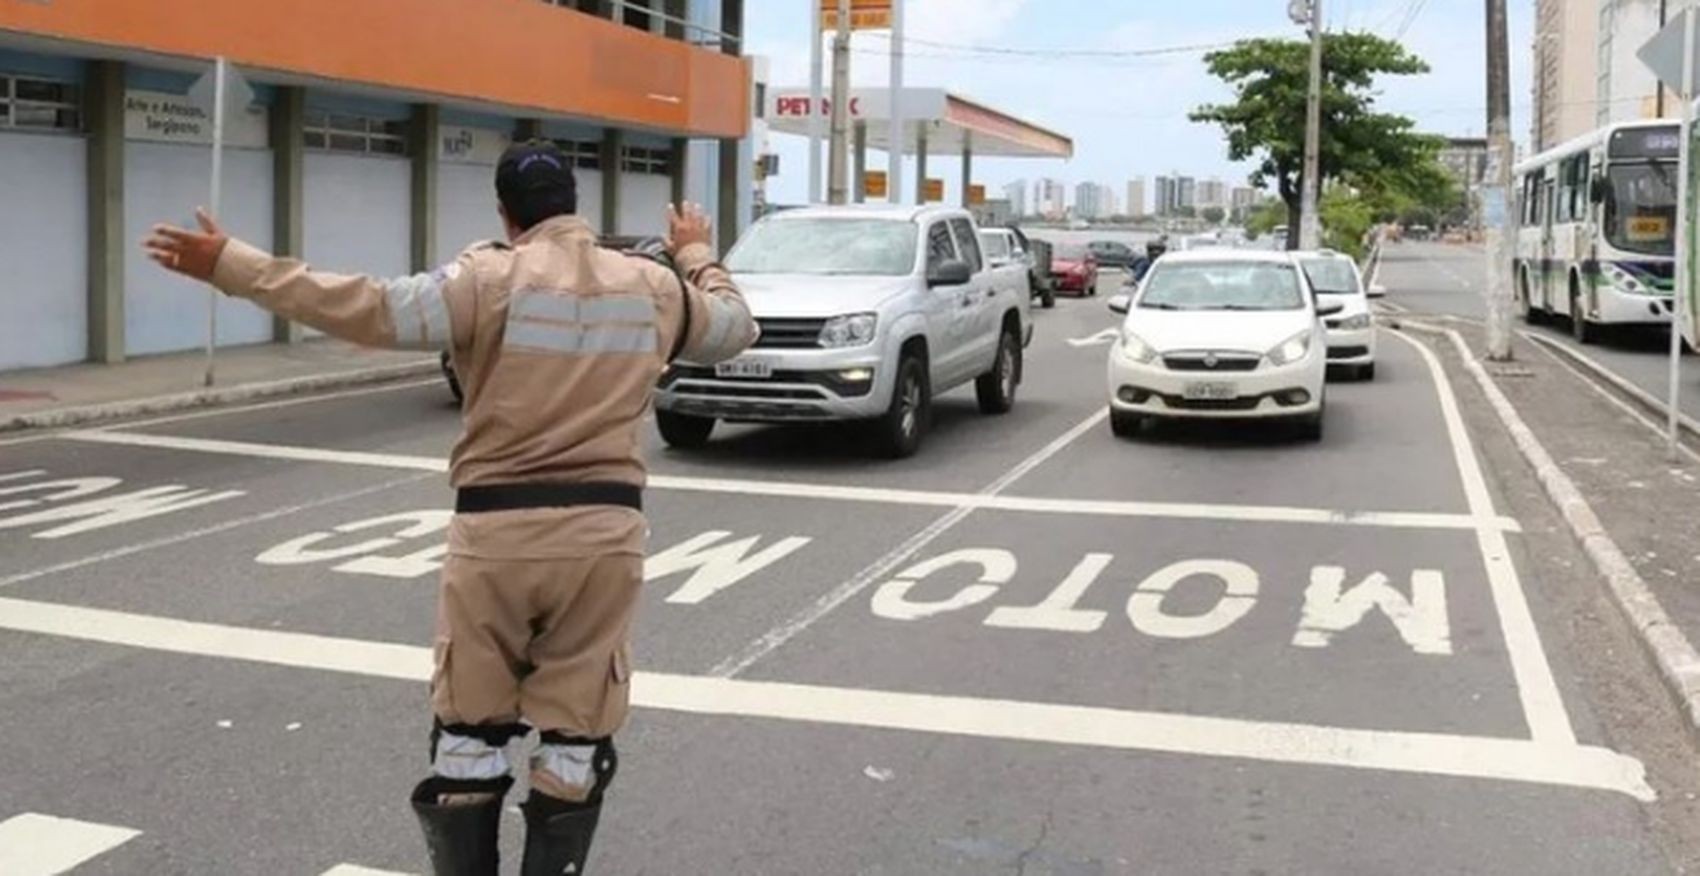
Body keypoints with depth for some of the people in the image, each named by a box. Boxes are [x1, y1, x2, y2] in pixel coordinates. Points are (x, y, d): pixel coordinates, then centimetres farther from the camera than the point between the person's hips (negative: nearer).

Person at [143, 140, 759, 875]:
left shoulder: (491, 279, -6)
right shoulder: (653, 287, 6)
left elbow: (370, 311, -16)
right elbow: (735, 327, 23)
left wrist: (229, 265, -12)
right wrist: (697, 255, 41)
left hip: (499, 527, -2)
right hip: (605, 529, 3)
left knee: (470, 729, 11)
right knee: (575, 735, 10)